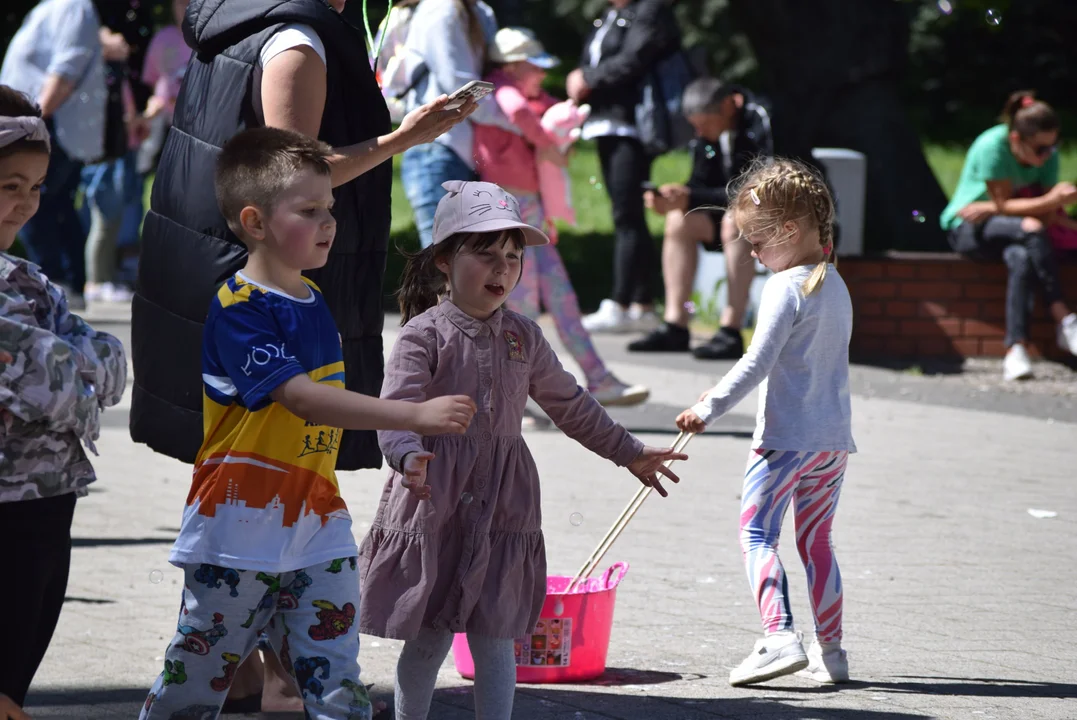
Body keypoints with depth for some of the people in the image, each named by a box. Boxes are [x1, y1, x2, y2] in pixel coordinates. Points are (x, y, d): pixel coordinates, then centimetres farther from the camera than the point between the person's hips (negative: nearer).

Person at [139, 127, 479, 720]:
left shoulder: (314, 303, 10)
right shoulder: (238, 310, -16)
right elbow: (301, 398, -27)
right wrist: (416, 415, -32)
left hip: (316, 525, 7)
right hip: (239, 528, -7)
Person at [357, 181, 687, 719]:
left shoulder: (523, 338, 9)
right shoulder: (424, 334, -8)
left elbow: (572, 407, 21)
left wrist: (629, 453, 24)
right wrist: (409, 457, -39)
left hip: (503, 508, 4)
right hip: (434, 505, -4)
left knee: (494, 640, 5)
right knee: (426, 639, 4)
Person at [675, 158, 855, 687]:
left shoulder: (786, 287, -12)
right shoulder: (836, 286, 14)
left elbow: (758, 363, -17)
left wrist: (710, 407, -9)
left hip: (787, 436, -8)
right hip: (835, 436, 8)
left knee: (756, 531, -4)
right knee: (816, 541, 14)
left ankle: (779, 638, -17)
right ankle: (830, 650, 15)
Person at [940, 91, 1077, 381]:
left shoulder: (1048, 154, -7)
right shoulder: (993, 147, -22)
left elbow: (1050, 217, -12)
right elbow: (1005, 205, -23)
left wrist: (992, 208, -24)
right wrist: (1049, 201, -38)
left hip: (1004, 227, 5)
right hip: (967, 229, -5)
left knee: (1021, 259, -34)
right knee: (1031, 230, -34)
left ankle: (1015, 351, -40)